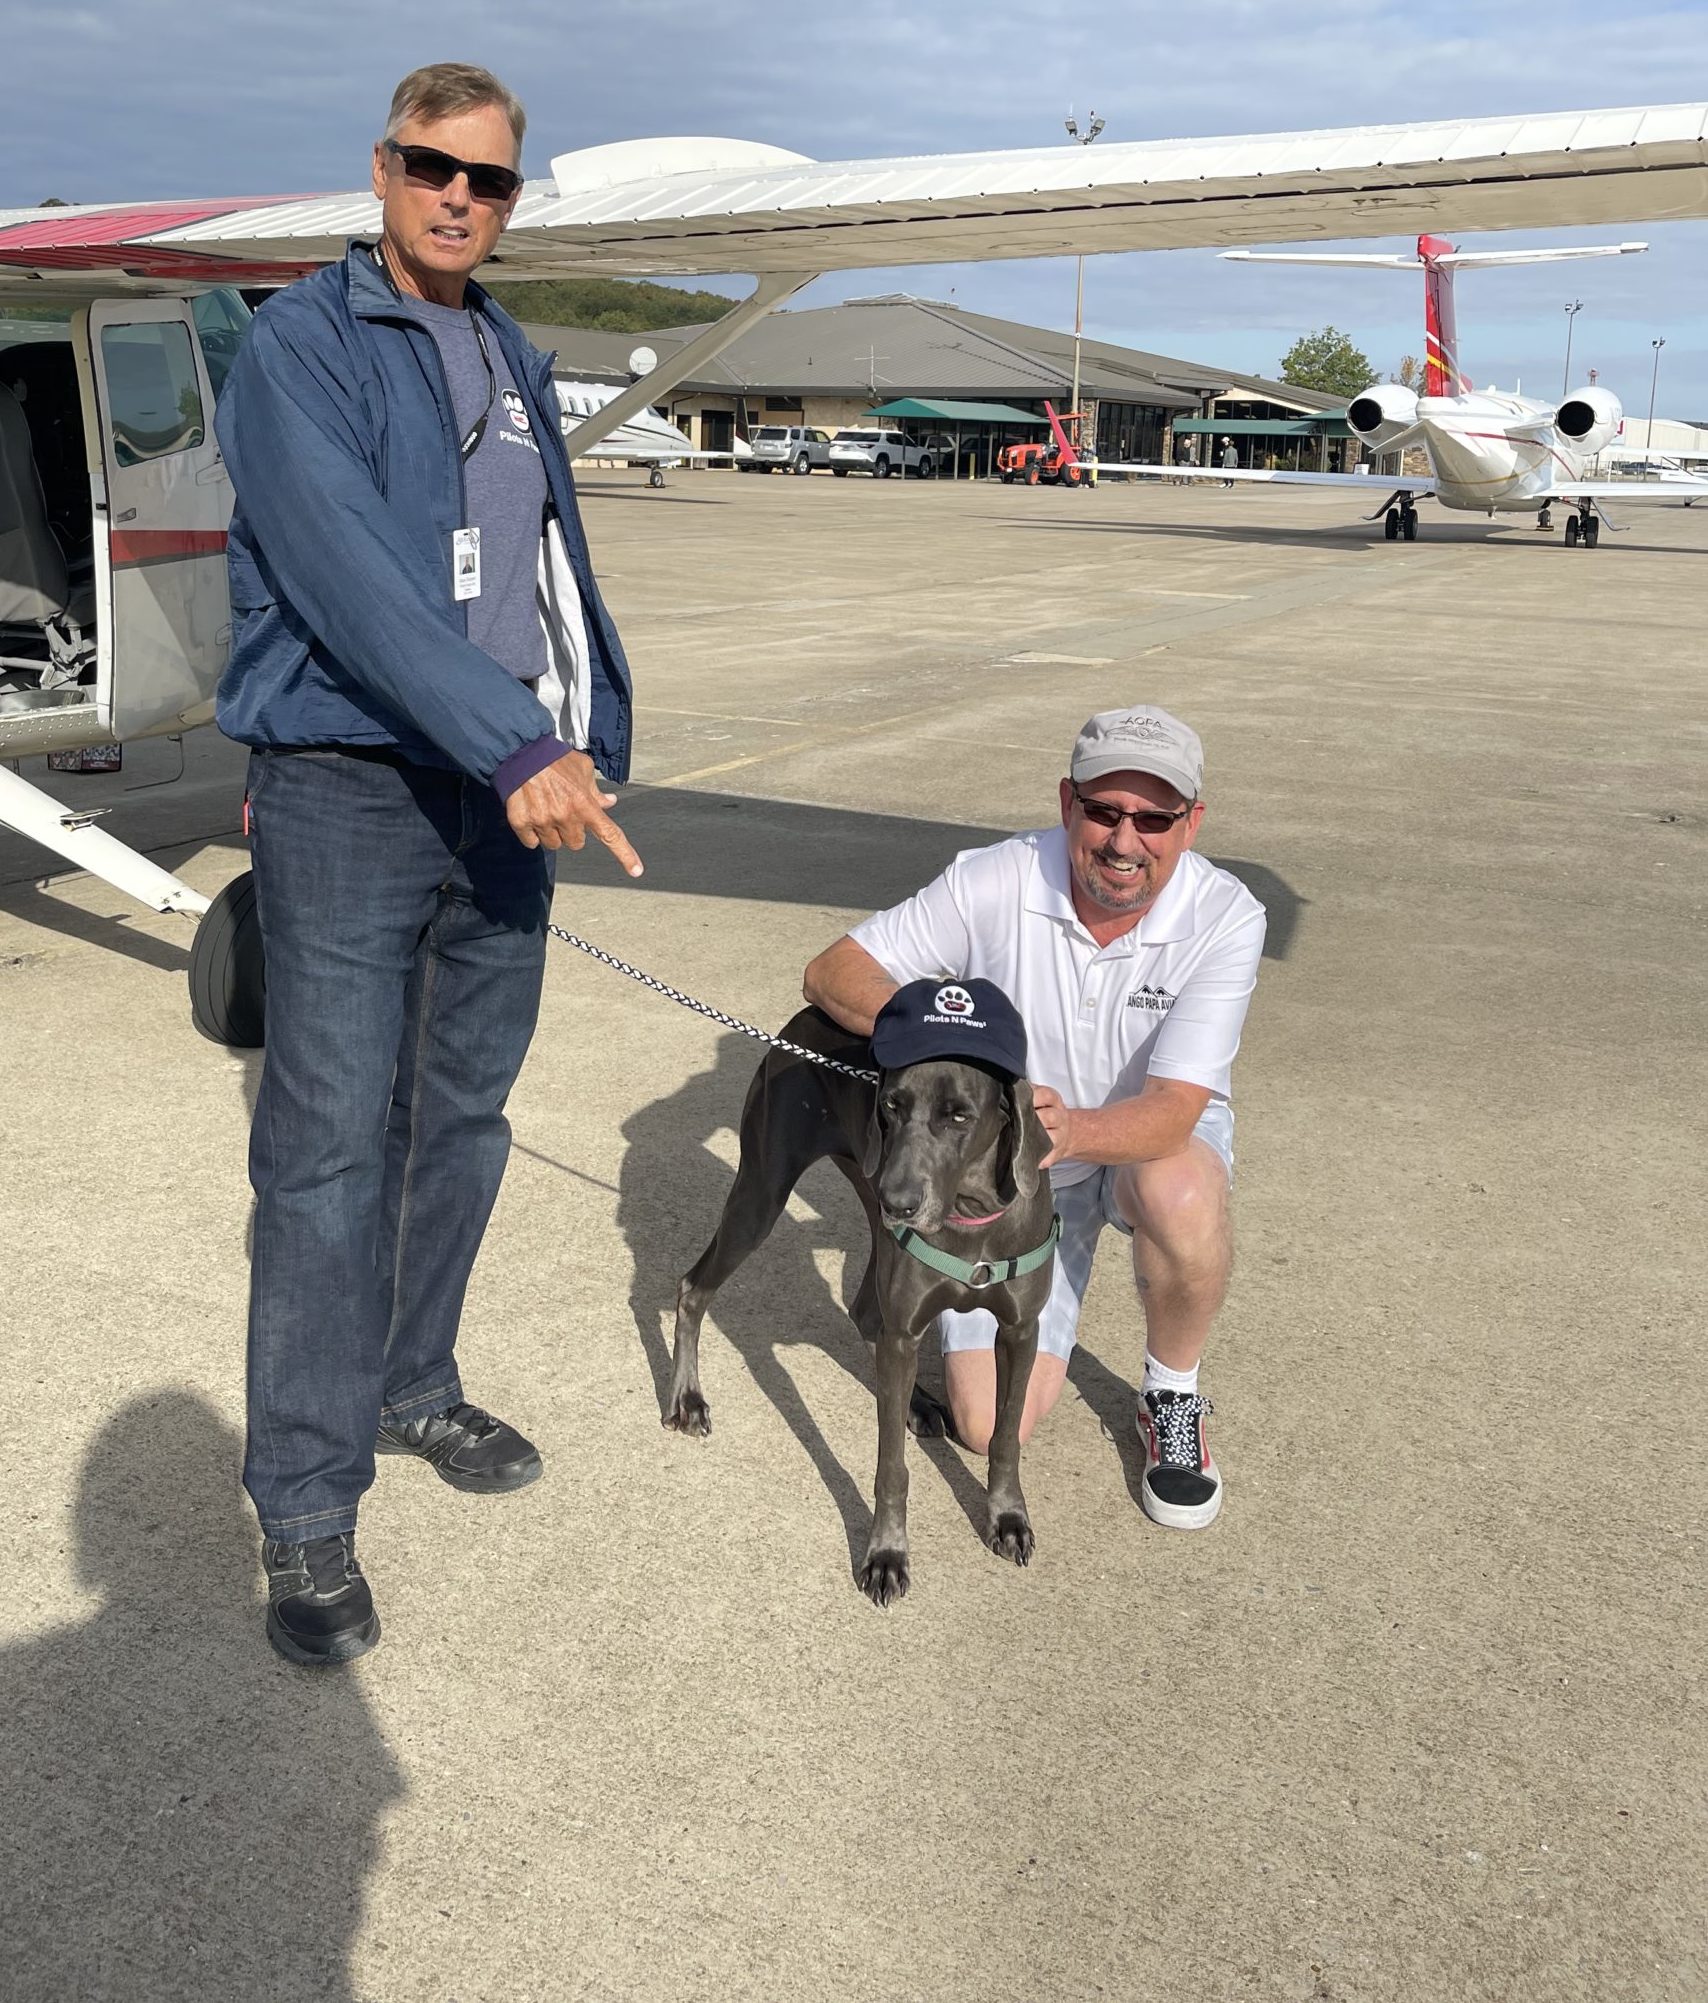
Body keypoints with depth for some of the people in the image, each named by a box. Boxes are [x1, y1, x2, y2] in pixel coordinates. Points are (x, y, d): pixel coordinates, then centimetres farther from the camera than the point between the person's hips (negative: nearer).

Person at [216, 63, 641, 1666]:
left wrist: (589, 733, 14)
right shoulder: (301, 345, -7)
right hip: (348, 792, -7)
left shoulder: (516, 362, 17)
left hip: (511, 790, 7)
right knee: (332, 1147, -6)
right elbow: (351, 576, -20)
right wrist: (517, 746, -28)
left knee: (465, 1121, 14)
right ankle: (305, 1507, 3)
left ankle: (415, 1389, 31)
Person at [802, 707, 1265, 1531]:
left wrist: (1072, 1127, -53)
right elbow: (832, 972, -20)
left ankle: (1171, 1394, -7)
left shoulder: (1226, 918, -25)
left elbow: (1174, 1112, -32)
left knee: (1183, 1200, -39)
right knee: (990, 1421, -8)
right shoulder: (994, 882, -24)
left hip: (1151, 1136, 0)